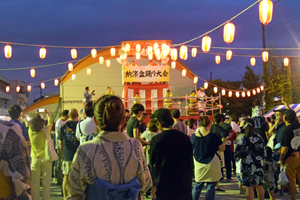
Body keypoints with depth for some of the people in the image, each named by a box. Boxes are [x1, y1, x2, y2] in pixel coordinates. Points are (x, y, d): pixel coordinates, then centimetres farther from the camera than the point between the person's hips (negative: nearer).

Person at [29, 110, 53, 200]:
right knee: (46, 181, 4)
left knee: (35, 181, 7)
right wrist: (47, 113, 20)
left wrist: (36, 115, 25)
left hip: (35, 159, 2)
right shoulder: (45, 130, -11)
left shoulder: (31, 131, -5)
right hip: (45, 158, -2)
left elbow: (28, 124, 17)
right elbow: (50, 122, 8)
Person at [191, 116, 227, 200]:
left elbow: (191, 149, 10)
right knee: (210, 187, 6)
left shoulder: (193, 136, -5)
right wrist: (224, 141, 14)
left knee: (198, 185, 15)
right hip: (211, 164, -3)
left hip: (199, 164, 4)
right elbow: (222, 148, -4)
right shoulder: (213, 136, -14)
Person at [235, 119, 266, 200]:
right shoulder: (259, 138, 1)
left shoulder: (244, 139, -12)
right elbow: (264, 151, 9)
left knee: (249, 186, 0)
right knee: (259, 185, 15)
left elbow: (238, 152, -7)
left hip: (248, 165, -5)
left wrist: (237, 158, 12)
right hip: (259, 164, 5)